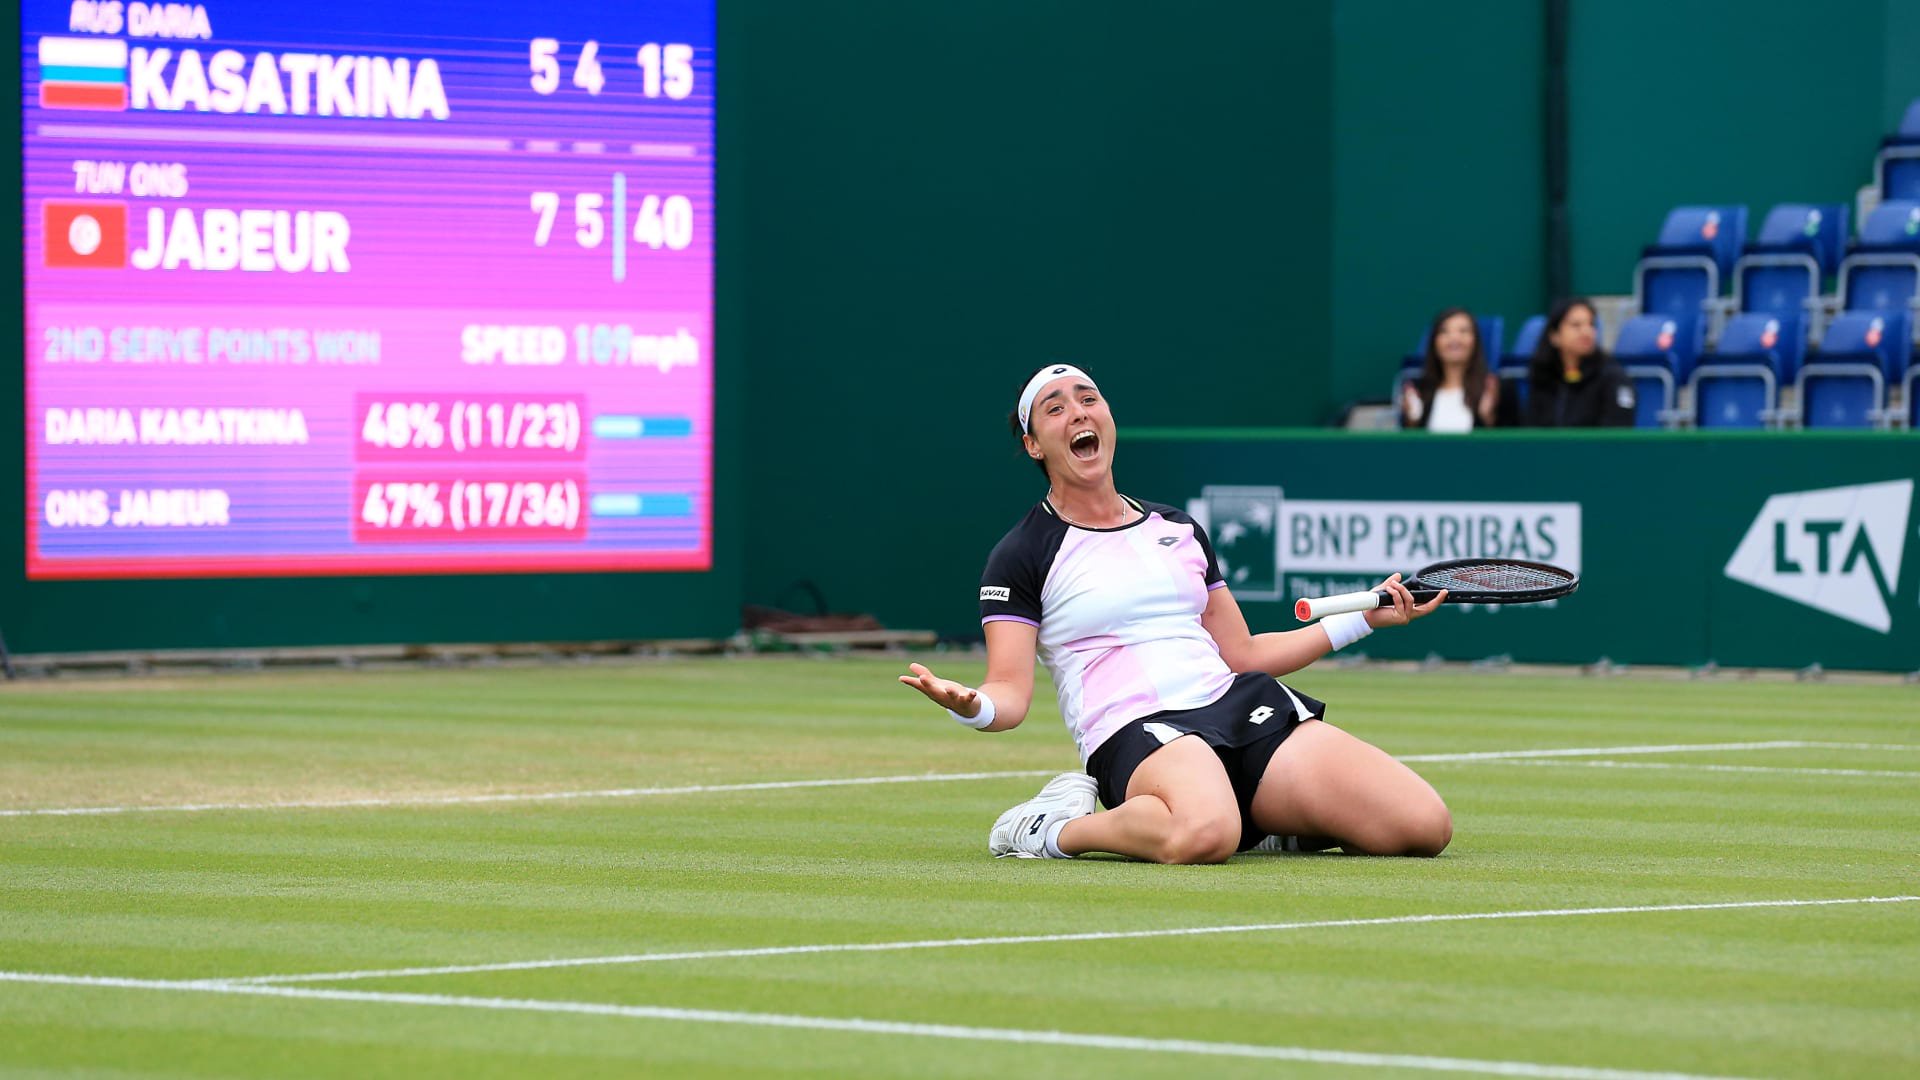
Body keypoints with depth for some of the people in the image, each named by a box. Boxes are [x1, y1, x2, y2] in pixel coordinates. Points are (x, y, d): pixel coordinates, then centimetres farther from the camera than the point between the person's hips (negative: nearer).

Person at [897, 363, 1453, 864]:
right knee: (1202, 837, -44)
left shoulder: (1179, 529, 23)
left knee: (1424, 825, -16)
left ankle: (1272, 822, 8)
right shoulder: (1021, 556, 7)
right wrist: (971, 706, -26)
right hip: (1135, 730, -5)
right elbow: (1011, 692, -2)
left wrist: (1364, 618, 23)